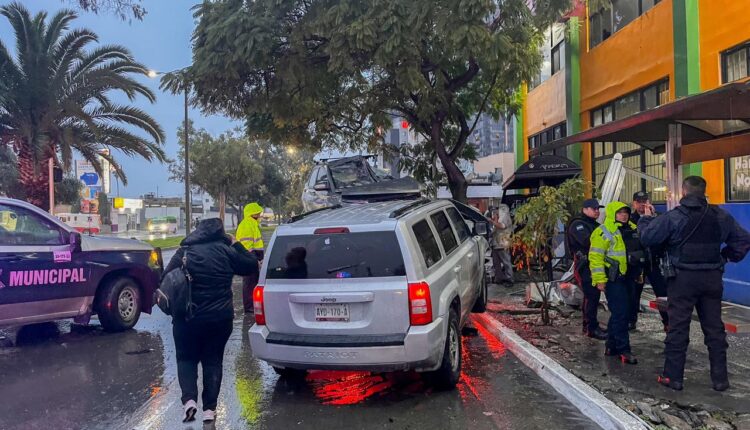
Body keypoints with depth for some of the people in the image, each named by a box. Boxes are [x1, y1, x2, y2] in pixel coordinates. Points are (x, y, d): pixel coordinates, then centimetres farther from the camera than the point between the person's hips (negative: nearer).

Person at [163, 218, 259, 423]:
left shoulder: (184, 252, -3)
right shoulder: (225, 251, -4)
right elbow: (252, 266, 5)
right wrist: (235, 244, 11)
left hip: (187, 318, 0)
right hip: (220, 318, 1)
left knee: (186, 359, 16)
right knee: (213, 361, 13)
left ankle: (189, 400, -3)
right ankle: (209, 408, 10)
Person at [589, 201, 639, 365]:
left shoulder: (631, 229, 14)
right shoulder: (603, 232, -11)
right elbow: (596, 256, -16)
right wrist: (600, 279, -20)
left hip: (626, 278, 9)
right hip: (613, 279, -8)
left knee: (618, 313, 14)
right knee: (620, 313, -11)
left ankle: (611, 346, 24)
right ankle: (624, 350, -6)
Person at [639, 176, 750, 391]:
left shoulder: (673, 217, -11)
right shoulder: (720, 216, 5)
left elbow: (646, 237, -10)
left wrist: (647, 218, 7)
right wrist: (730, 256, 18)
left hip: (683, 279, -4)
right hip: (712, 278, 4)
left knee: (678, 327, 2)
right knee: (714, 328, 11)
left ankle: (673, 376, 7)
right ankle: (720, 378, 18)